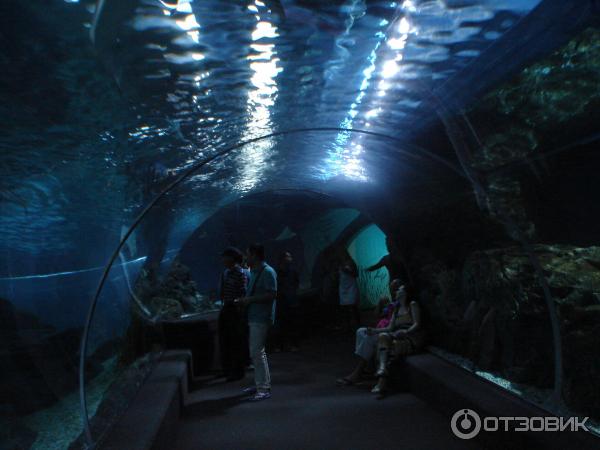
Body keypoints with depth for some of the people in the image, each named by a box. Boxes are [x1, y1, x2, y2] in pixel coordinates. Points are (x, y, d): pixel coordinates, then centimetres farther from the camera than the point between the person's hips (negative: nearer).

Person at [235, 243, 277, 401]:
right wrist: (244, 300, 9)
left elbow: (272, 295, -22)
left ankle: (264, 389, -5)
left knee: (257, 352, -10)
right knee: (256, 352, 15)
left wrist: (250, 299, -20)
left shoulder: (267, 272, -14)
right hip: (254, 317, 10)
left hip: (261, 318, -10)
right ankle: (261, 384, 25)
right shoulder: (254, 272, 16)